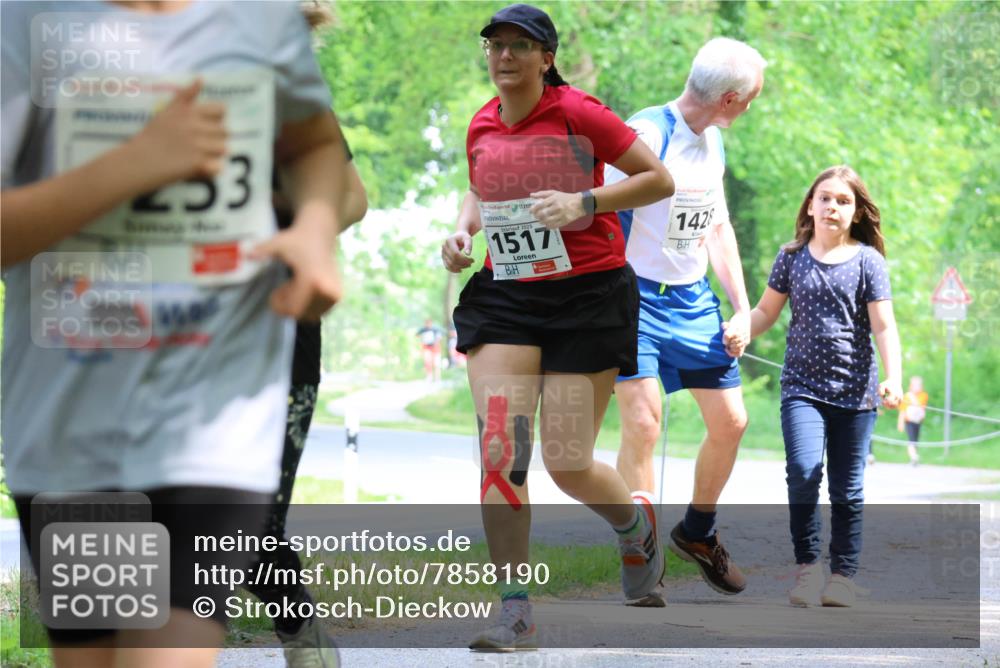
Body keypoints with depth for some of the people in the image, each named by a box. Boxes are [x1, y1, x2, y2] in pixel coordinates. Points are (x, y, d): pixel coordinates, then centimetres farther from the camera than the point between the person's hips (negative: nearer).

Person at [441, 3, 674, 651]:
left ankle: (638, 528, 32)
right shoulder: (482, 126, 7)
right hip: (503, 298, 4)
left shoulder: (578, 113, -10)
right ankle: (516, 613, -6)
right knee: (500, 448, -12)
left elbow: (660, 180, -7)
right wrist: (463, 231, 6)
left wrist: (585, 203, -20)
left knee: (568, 464, -4)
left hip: (587, 295, -4)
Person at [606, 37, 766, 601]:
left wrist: (743, 309, 13)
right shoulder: (646, 134, -17)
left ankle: (698, 533, 31)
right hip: (636, 296, -8)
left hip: (694, 299, 8)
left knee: (730, 422, 7)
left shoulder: (713, 143, 9)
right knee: (643, 423, -18)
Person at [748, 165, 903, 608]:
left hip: (854, 390, 0)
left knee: (847, 489, 5)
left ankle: (843, 575, 15)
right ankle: (807, 565, -8)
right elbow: (766, 311, 15)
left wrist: (893, 378, -18)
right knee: (803, 469, -19)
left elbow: (884, 326, -5)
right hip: (802, 386, 1)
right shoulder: (791, 258, 6)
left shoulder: (868, 261, 0)